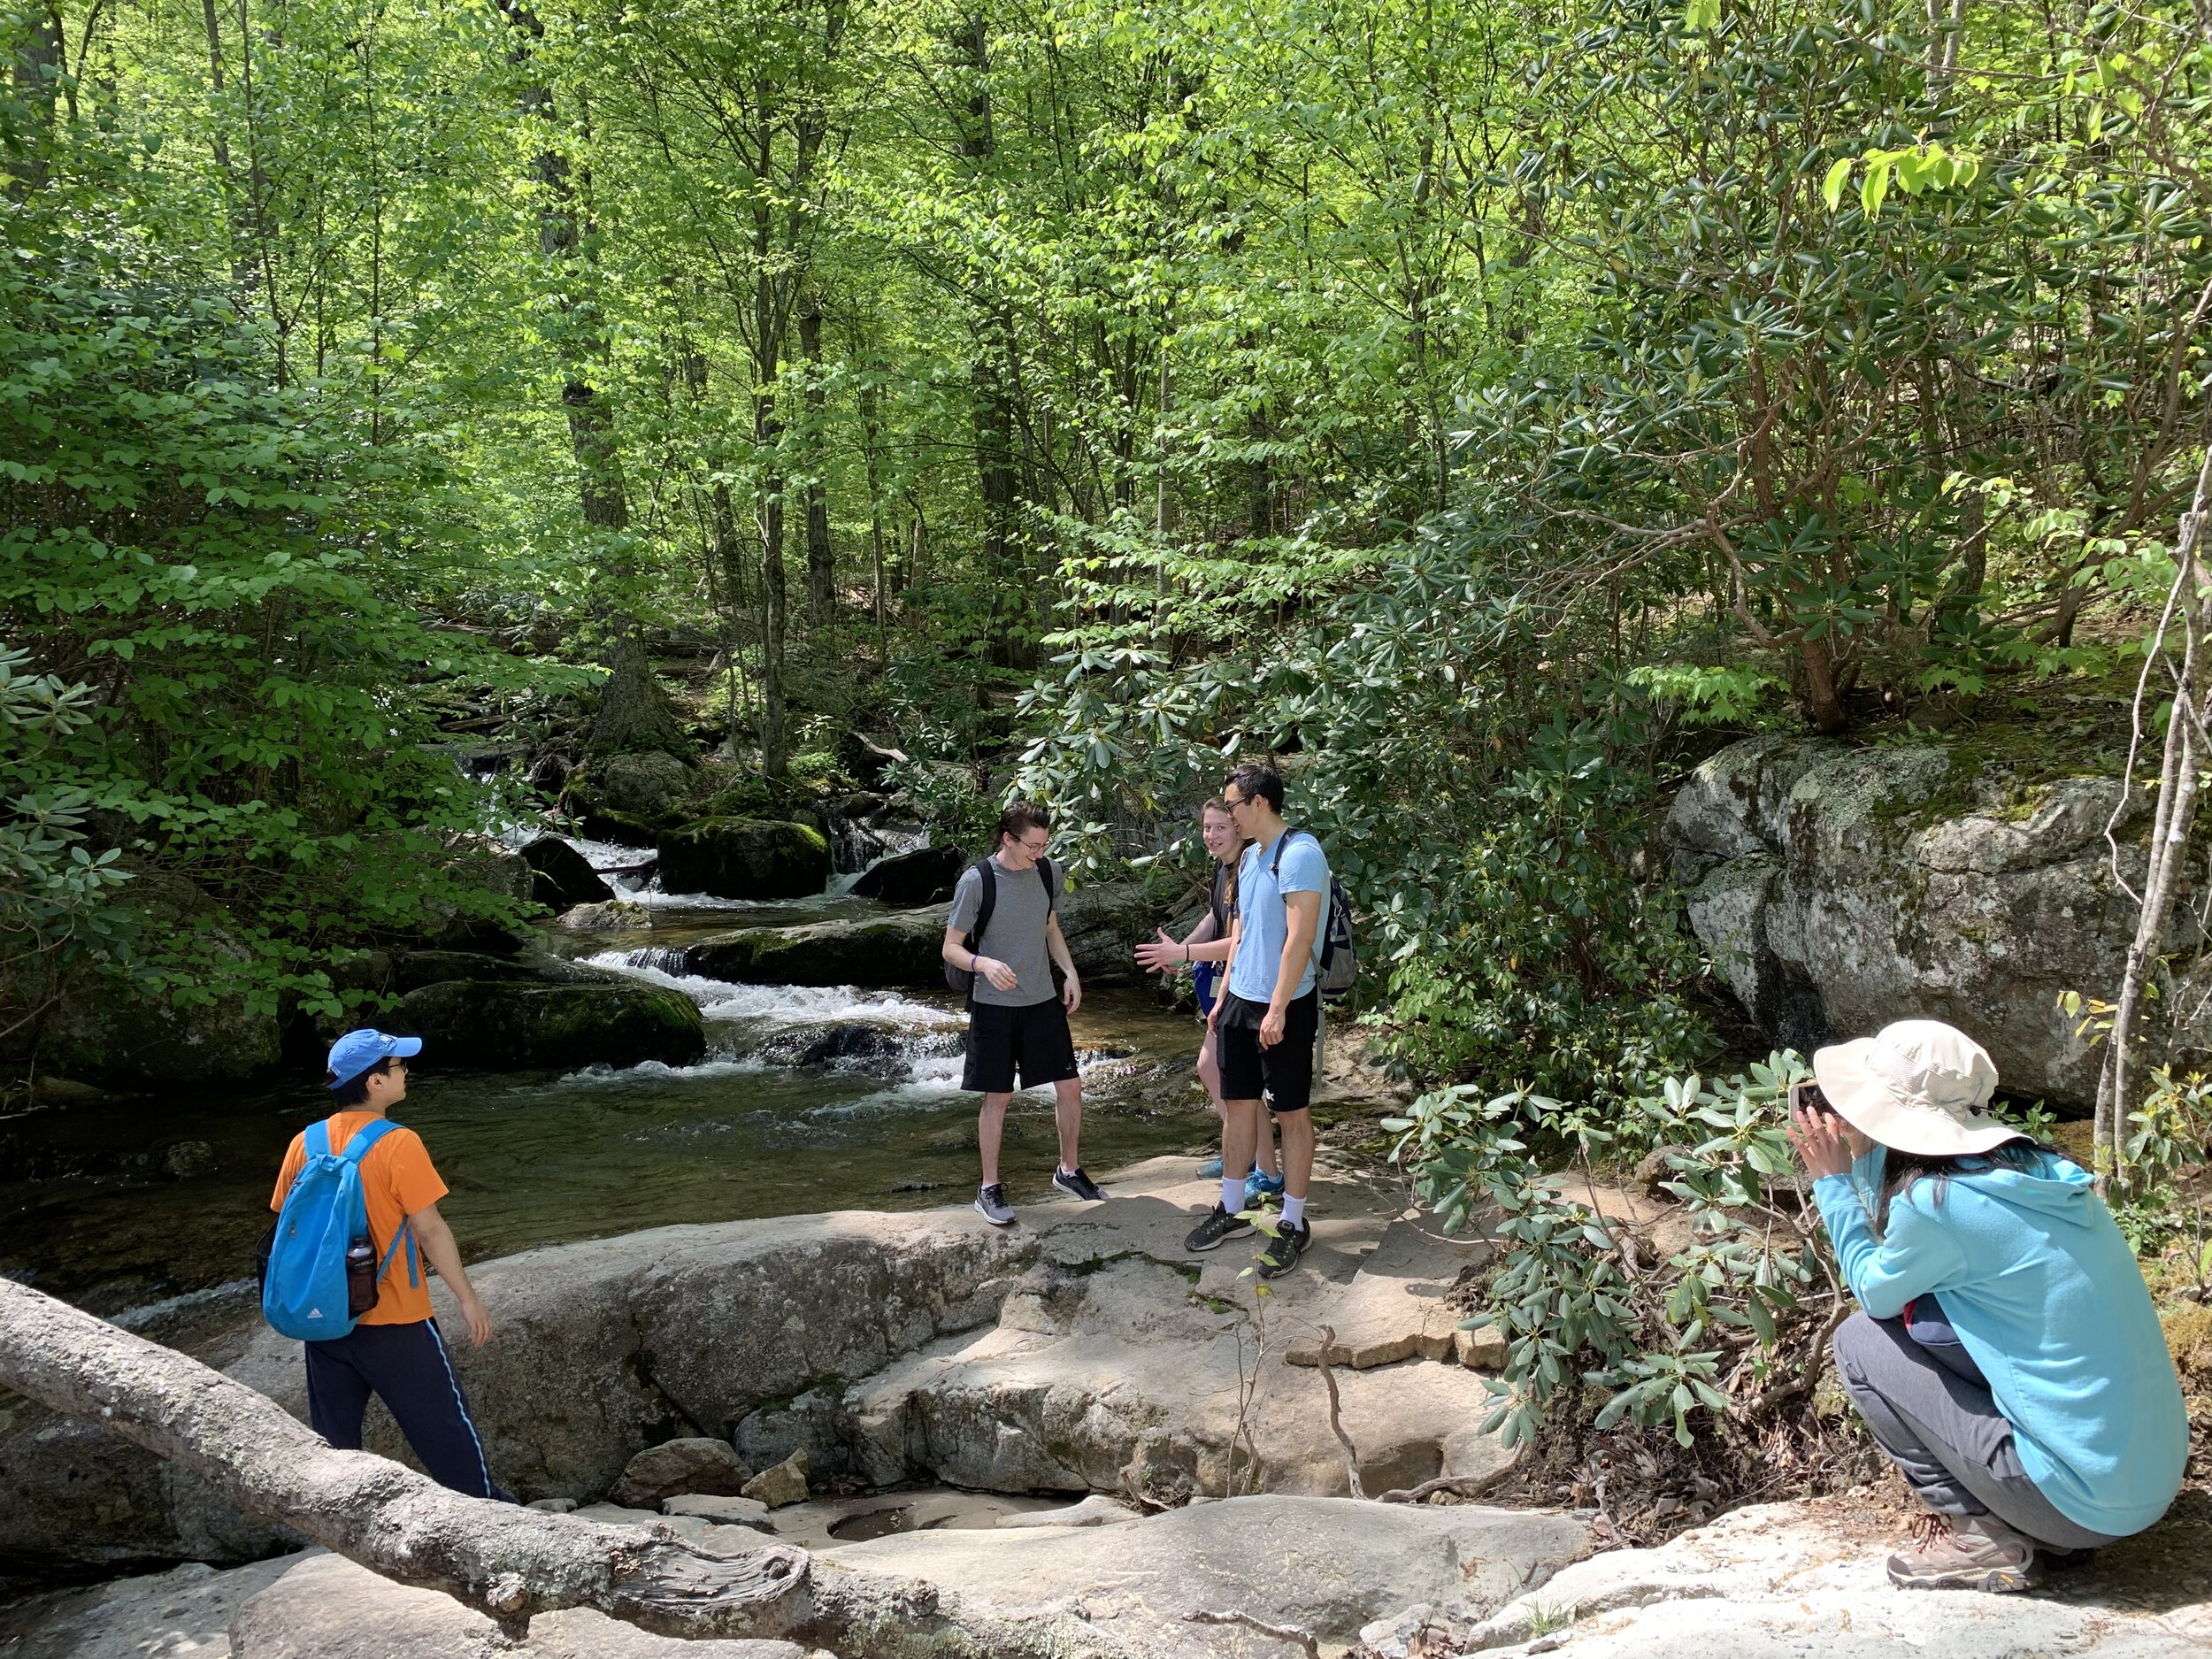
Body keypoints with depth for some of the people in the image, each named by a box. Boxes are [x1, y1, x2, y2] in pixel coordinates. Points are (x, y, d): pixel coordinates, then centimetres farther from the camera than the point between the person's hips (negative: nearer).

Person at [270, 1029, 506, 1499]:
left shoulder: (304, 1144, -1)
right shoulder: (398, 1145, -18)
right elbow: (430, 1231, -16)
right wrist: (468, 1298, -7)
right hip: (394, 1321, -5)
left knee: (333, 1435, 17)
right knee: (446, 1425, 9)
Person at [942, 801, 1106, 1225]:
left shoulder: (1048, 873, 1)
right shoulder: (977, 881, -15)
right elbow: (951, 948, -11)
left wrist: (1070, 973, 4)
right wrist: (984, 963, -31)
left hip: (1044, 1000, 5)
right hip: (995, 1005, -5)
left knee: (1070, 1086, 6)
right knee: (998, 1096, 2)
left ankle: (1069, 1170, 27)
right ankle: (990, 1188, 16)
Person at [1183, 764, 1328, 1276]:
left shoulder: (1299, 854, -18)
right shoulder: (1249, 858, 11)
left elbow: (1300, 937, -22)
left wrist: (1277, 1010, -23)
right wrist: (1224, 996, 18)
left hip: (1284, 1006, -8)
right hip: (1241, 1001, 9)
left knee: (1292, 1114, 3)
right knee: (1237, 1105, 14)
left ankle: (1294, 1225, 13)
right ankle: (1231, 1210, 26)